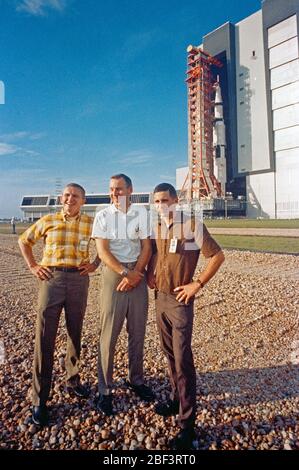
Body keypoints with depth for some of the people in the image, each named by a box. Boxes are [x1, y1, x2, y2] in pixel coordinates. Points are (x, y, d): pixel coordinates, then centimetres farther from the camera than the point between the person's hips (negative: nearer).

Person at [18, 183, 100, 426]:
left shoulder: (91, 222, 4)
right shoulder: (47, 221, 4)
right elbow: (24, 241, 16)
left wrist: (95, 264, 4)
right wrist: (33, 266, 6)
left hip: (79, 280, 1)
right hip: (51, 279, -1)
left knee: (75, 334, 14)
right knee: (45, 338, 0)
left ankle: (73, 380, 36)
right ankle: (40, 400, 13)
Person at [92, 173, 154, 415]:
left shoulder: (142, 213, 5)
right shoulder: (103, 216, 1)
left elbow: (147, 246, 1)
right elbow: (103, 252, -7)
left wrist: (136, 274, -10)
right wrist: (125, 273, -14)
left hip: (138, 275, 2)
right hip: (113, 274, -2)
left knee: (138, 332, 12)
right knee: (109, 334, 1)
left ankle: (137, 380, 30)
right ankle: (105, 390, 17)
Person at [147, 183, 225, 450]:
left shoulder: (192, 225, -13)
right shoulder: (156, 228, 6)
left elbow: (218, 256, -12)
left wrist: (198, 284, -14)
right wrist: (149, 274, 6)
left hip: (180, 300, -6)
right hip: (160, 298, 7)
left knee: (183, 360, -2)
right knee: (169, 353, 19)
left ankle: (188, 424, 11)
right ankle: (177, 398, 39)